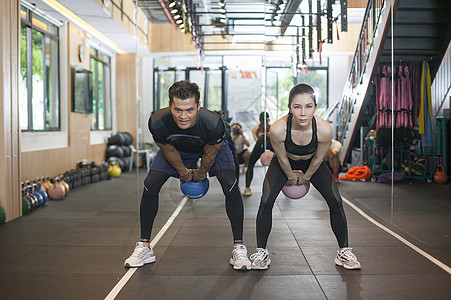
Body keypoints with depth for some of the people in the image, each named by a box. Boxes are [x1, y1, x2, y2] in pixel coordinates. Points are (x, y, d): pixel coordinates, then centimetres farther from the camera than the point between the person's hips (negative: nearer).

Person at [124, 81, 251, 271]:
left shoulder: (213, 123, -43)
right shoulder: (157, 123, -38)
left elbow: (209, 154, -20)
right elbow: (169, 151, -16)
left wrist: (201, 174, -3)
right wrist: (184, 174, -1)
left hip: (213, 147, -1)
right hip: (176, 148, 2)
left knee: (231, 187, -21)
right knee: (150, 186, -9)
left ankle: (239, 248, -6)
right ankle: (144, 248, 7)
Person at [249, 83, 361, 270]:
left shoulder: (324, 129, -36)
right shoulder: (278, 129, -39)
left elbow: (318, 159, -16)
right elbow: (282, 159, -18)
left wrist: (305, 177, -2)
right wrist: (291, 177, -4)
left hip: (312, 163, 1)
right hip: (284, 164, -1)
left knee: (336, 202, -9)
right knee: (266, 202, -17)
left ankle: (344, 251, 11)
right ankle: (261, 252, 3)